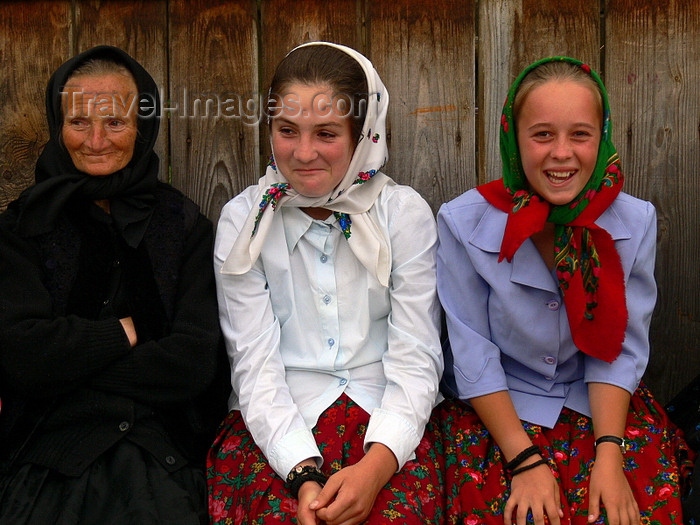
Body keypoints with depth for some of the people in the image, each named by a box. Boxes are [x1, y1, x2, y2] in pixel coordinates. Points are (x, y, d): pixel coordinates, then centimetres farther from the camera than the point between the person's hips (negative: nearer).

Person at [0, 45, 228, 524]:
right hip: (42, 460, 0)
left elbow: (194, 363, -4)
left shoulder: (183, 225, 7)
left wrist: (62, 369, -5)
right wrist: (126, 332, -2)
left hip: (160, 453, 0)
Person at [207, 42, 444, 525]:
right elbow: (255, 364, -4)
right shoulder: (243, 220, 1)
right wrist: (304, 473, -19)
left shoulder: (406, 214, 0)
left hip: (387, 421, 0)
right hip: (276, 423, 0)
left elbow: (416, 360, -4)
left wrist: (376, 467, -20)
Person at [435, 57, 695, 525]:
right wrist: (525, 460, -16)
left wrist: (609, 454, -16)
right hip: (496, 407, -1)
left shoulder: (634, 222, -8)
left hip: (598, 402, 2)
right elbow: (473, 356, -11)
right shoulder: (464, 223, -14)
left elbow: (621, 349, -5)